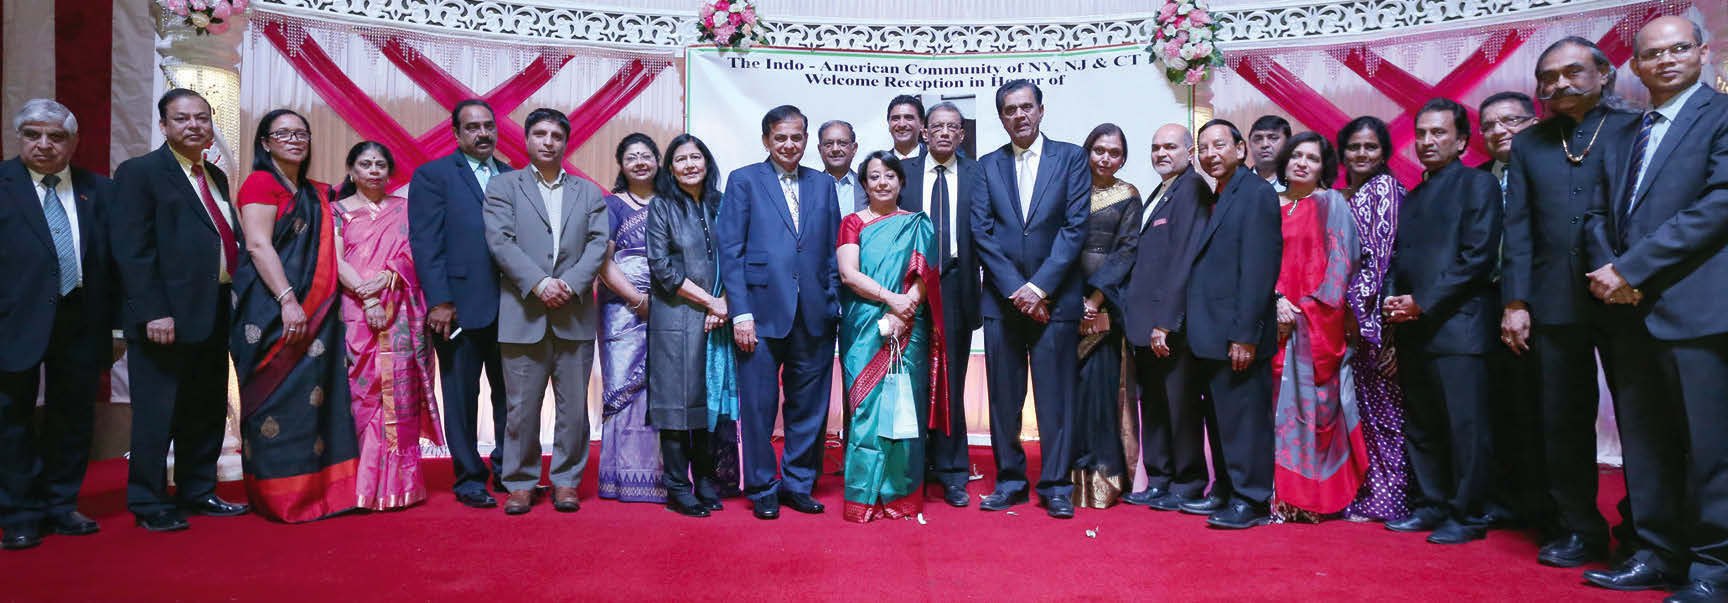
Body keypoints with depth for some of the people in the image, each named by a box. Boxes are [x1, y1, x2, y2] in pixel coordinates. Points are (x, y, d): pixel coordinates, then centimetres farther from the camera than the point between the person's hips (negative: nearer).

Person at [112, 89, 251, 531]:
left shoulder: (216, 177, 17)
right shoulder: (139, 172, -4)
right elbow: (131, 250, -11)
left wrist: (235, 293, 7)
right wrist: (153, 313, -18)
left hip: (215, 313, 7)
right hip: (167, 316, -7)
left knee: (208, 413, 13)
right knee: (157, 414, 1)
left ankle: (198, 494, 25)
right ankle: (149, 504, 13)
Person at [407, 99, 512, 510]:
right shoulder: (432, 175, 2)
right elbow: (425, 243, -5)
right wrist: (439, 302, -13)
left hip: (511, 307, 4)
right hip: (461, 306, -4)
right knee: (462, 398, 6)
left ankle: (507, 472, 23)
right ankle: (469, 479, 17)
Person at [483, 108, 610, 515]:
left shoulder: (589, 193, 15)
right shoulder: (503, 186, 9)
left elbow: (598, 244, 4)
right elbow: (500, 241, -3)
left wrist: (570, 283, -11)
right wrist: (539, 283, -15)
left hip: (574, 315, 2)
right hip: (523, 314, -2)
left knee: (574, 405, 4)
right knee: (521, 406, 2)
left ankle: (566, 481, 15)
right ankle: (520, 483, 14)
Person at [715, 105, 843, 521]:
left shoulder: (823, 184, 15)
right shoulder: (744, 181, 4)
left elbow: (833, 250, 14)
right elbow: (730, 250, -3)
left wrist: (833, 304, 3)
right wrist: (740, 313, -10)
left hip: (814, 315, 3)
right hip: (763, 311, -3)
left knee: (809, 406, 9)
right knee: (759, 406, 3)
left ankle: (798, 485, 23)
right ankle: (762, 490, 17)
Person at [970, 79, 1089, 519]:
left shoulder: (1071, 158, 5)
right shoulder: (988, 166, 11)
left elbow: (1075, 227, -3)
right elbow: (982, 233, 3)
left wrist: (1038, 286, -11)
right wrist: (1014, 289, -8)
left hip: (1054, 298, -2)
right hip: (1002, 299, 2)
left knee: (1056, 396, 1)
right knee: (1004, 398, 6)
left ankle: (1056, 486, 11)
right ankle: (1009, 482, 18)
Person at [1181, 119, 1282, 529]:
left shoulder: (1256, 194, -10)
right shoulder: (1218, 199, 18)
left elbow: (1259, 269, -17)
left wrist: (1245, 335, -20)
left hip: (1237, 336, -9)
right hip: (1210, 337, 9)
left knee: (1244, 418, -2)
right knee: (1224, 419, 16)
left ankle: (1251, 502, 7)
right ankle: (1229, 491, 26)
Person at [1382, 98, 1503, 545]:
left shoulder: (1477, 183, 0)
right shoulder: (1412, 197, 21)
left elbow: (1479, 256, -10)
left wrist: (1423, 303, -13)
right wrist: (1392, 300, 0)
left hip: (1457, 325, -7)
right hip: (1413, 329, 7)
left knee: (1466, 426, -4)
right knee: (1420, 427, 11)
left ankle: (1467, 516, 5)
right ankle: (1430, 506, 21)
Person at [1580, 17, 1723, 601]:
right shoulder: (1621, 137, 20)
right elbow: (1598, 215, 15)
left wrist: (1631, 269, -14)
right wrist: (1607, 271, -5)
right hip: (1632, 311, 6)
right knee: (1644, 446, 9)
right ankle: (1657, 556, 18)